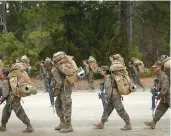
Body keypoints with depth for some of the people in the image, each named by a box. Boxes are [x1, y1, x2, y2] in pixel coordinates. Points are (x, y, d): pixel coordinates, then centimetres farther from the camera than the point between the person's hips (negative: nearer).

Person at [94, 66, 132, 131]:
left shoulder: (107, 78, -15)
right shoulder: (109, 77, 14)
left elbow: (109, 89, -21)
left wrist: (107, 99, -18)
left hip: (115, 97, -10)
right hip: (113, 97, 10)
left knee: (120, 111, -5)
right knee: (107, 109, 13)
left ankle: (128, 125, 2)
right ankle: (101, 123, 19)